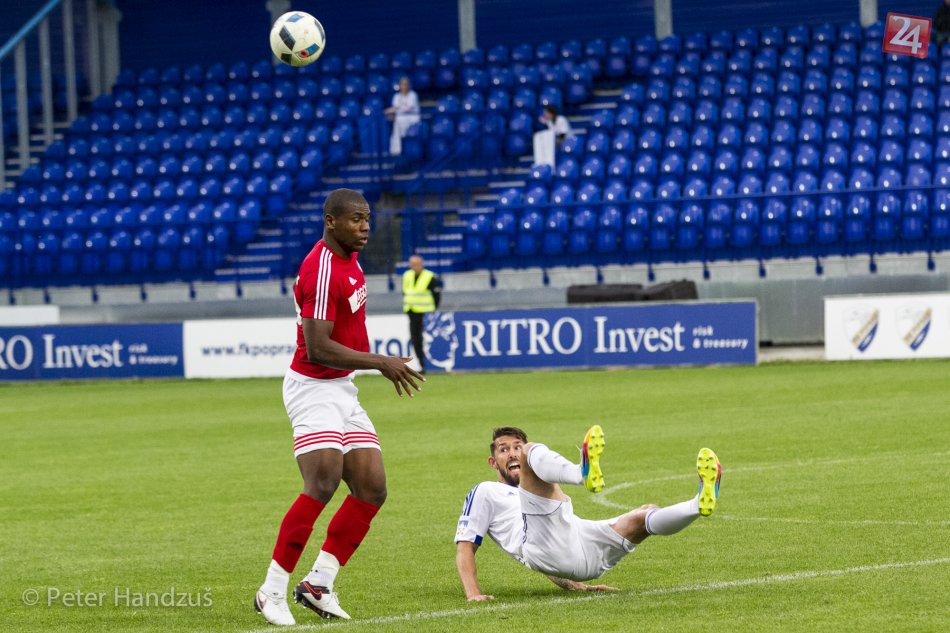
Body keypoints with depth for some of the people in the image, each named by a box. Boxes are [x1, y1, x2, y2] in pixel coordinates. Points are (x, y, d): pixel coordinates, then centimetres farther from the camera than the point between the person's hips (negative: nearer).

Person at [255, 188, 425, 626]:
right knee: (323, 483, -23)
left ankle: (319, 584, 5)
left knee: (372, 488, 2)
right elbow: (317, 349, -25)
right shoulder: (323, 270, -21)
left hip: (342, 390, 10)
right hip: (313, 389, -10)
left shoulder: (347, 258, 9)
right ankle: (272, 592, -17)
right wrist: (380, 363, -18)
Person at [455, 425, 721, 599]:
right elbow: (465, 546, 15)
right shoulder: (485, 493, 28)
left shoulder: (538, 492, 44)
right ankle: (583, 473, -54)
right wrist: (473, 593, -3)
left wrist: (575, 586, 22)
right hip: (540, 545, -6)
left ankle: (700, 504, -37)